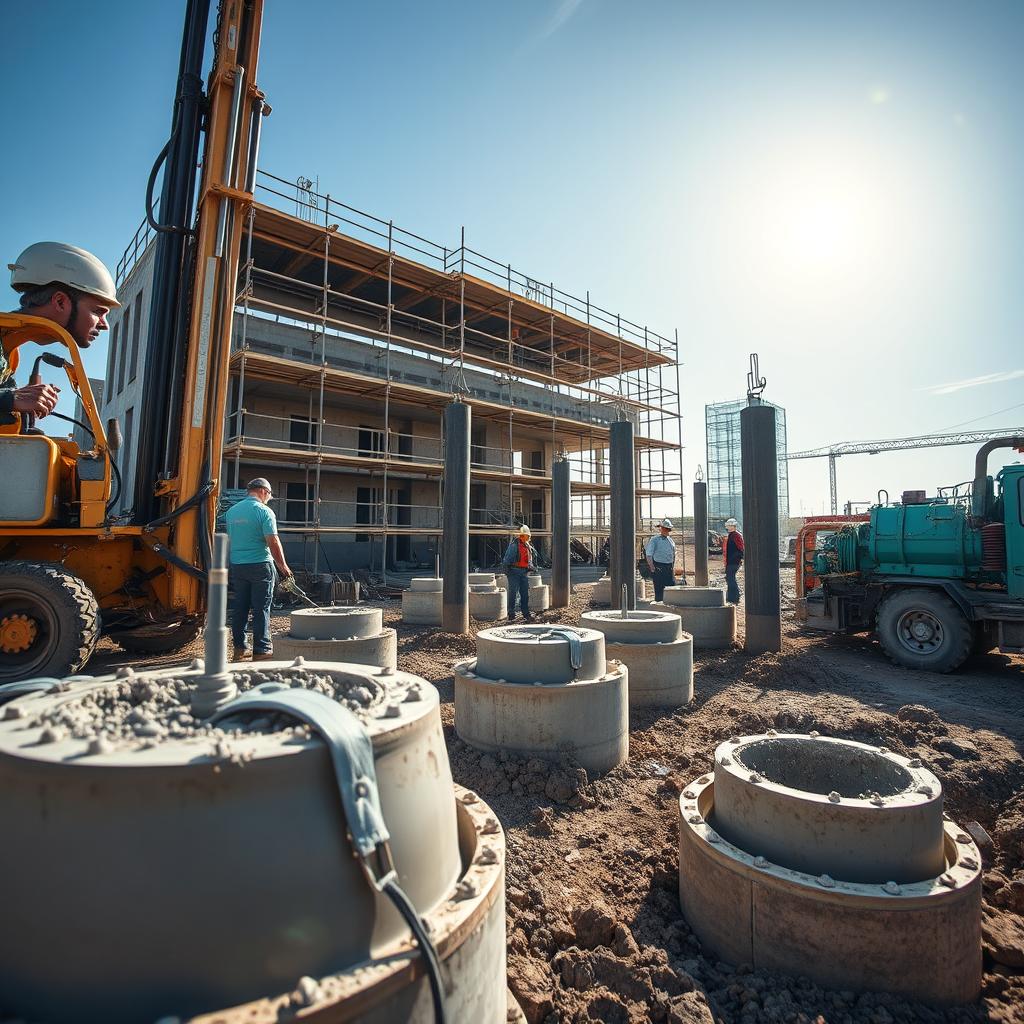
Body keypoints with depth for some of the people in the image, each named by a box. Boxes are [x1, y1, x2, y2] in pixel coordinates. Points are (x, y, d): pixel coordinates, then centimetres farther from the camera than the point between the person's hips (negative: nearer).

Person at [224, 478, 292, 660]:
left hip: (236, 565, 6)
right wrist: (283, 565, -7)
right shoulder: (264, 511, -10)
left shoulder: (231, 511, 10)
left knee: (239, 608, 12)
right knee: (261, 609, -1)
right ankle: (261, 650, 2)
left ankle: (239, 648, 19)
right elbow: (273, 541, -15)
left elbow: (229, 540, 19)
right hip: (260, 565, -6)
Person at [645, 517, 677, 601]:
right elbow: (649, 555, -9)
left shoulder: (670, 540, 14)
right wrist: (652, 568, -13)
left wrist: (673, 567, 15)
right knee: (659, 589, -4)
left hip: (669, 567, 6)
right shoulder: (654, 539, -5)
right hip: (659, 568, -6)